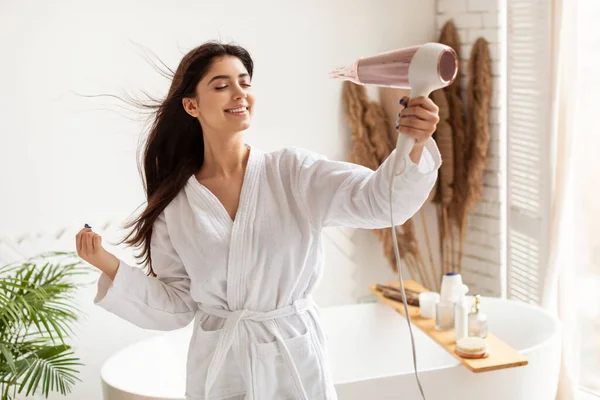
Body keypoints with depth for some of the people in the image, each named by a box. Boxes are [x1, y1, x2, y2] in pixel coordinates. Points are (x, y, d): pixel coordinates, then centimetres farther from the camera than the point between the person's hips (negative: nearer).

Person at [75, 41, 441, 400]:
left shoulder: (293, 172, -7)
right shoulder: (175, 204, -2)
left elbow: (379, 199, -21)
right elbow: (175, 307, 2)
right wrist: (109, 265, -8)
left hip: (295, 363, -1)